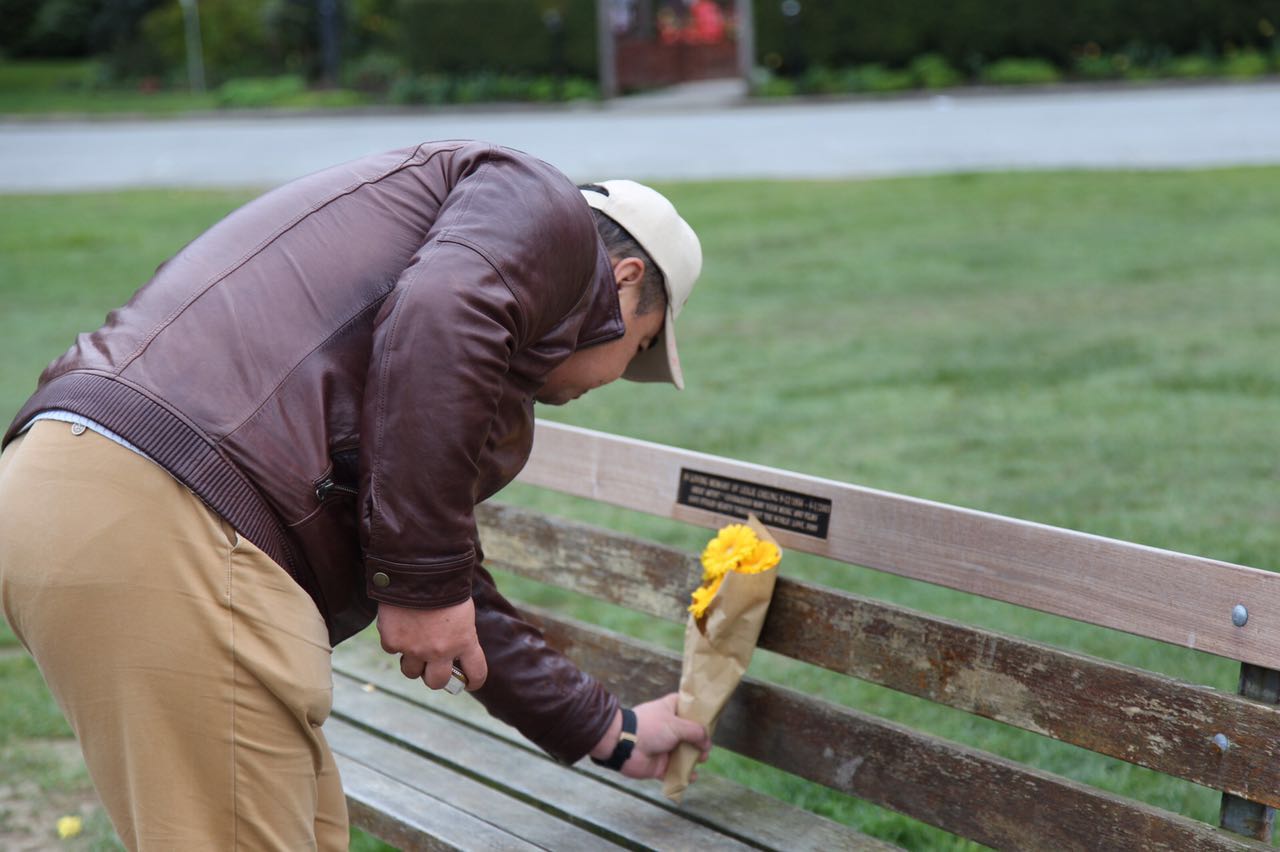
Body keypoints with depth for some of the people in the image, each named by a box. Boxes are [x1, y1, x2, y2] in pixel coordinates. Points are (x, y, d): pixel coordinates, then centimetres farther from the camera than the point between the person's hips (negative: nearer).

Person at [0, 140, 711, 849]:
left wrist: (607, 731, 46)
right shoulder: (543, 206, 8)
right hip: (164, 519, -10)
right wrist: (425, 582, -11)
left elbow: (448, 604, 37)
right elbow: (438, 317, -17)